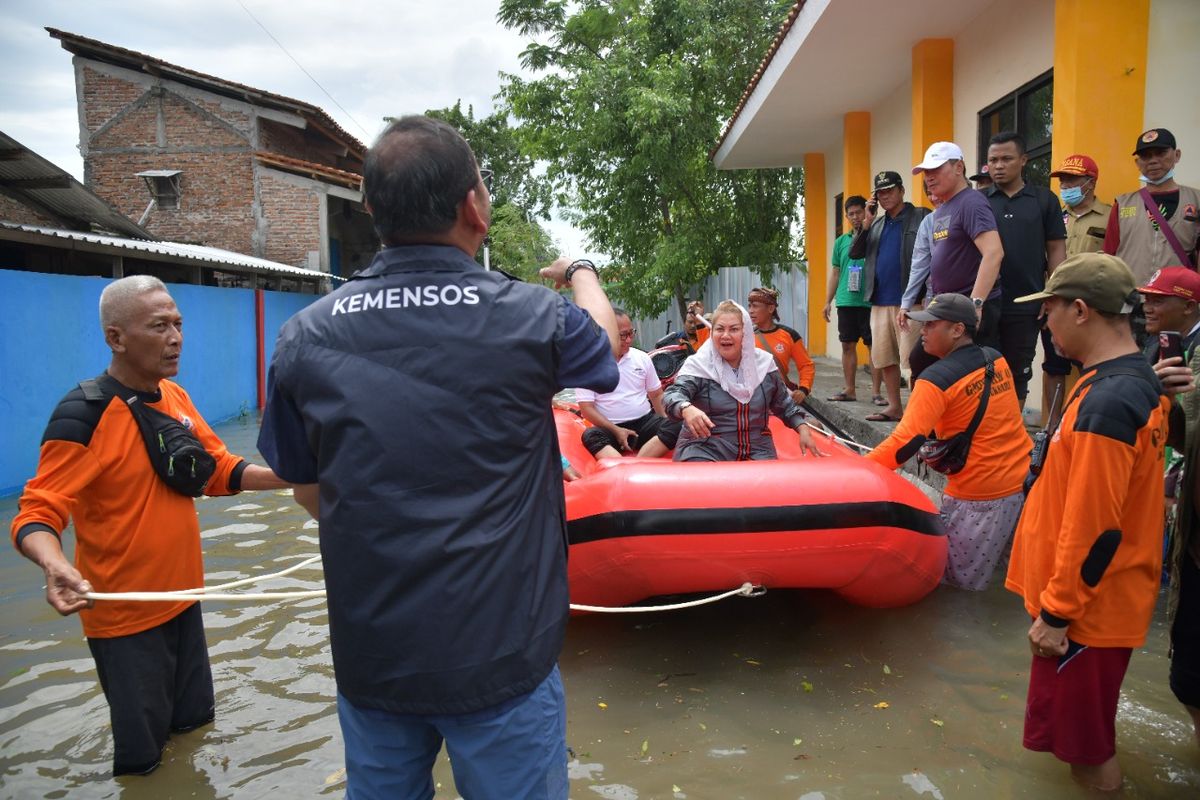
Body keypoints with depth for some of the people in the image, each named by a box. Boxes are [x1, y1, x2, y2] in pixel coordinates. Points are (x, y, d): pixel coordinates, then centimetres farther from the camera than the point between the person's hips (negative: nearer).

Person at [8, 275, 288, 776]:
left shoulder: (175, 397, 1)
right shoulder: (84, 415, -19)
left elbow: (220, 470, 8)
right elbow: (37, 514, -20)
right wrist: (56, 565, -40)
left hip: (184, 598, 6)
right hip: (125, 616, -6)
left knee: (195, 725, 20)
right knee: (142, 757, 8)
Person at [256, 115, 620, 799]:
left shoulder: (306, 337, -7)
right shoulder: (532, 317, -15)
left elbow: (310, 493, 6)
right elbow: (605, 340, 10)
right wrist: (581, 271, 30)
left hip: (370, 658, 3)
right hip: (501, 654, -2)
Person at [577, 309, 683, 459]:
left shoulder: (642, 358, 9)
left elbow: (656, 394, 16)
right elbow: (586, 407, -6)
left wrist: (666, 421, -2)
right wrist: (616, 431, -16)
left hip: (645, 421, 3)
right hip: (610, 427, -3)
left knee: (676, 426, -26)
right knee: (591, 436, -35)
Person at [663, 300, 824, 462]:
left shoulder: (764, 363, 6)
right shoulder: (698, 365, -6)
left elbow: (783, 403, 19)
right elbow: (673, 395, -21)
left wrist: (803, 428, 6)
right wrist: (687, 409, -43)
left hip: (756, 449, 4)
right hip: (705, 449, -4)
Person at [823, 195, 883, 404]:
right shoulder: (841, 241, 14)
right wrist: (828, 301, 13)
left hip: (869, 301, -4)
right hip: (846, 302, 4)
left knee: (874, 346, -2)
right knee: (848, 345, 9)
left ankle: (876, 391, 3)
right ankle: (849, 389, 17)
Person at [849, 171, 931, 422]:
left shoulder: (920, 217, -2)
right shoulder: (877, 224, 18)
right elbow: (854, 253, 10)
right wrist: (866, 223, 0)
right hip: (880, 302, 7)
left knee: (913, 359, -6)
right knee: (884, 358, 11)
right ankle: (894, 406, 20)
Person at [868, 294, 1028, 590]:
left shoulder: (937, 379, -18)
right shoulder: (997, 359, 4)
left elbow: (905, 443, -25)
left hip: (978, 496, -7)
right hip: (1021, 480, 7)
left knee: (963, 579, 7)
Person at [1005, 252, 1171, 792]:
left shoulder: (1103, 402, -27)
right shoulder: (1140, 381, 5)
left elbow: (1093, 528, -26)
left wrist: (1055, 613, -17)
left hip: (1085, 609, -9)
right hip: (1107, 598, 9)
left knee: (1086, 745, 8)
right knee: (1083, 732, 25)